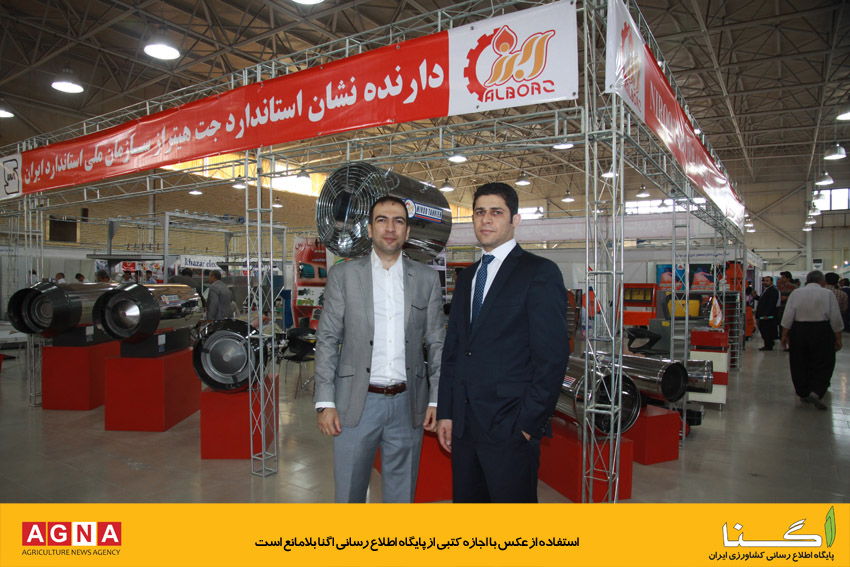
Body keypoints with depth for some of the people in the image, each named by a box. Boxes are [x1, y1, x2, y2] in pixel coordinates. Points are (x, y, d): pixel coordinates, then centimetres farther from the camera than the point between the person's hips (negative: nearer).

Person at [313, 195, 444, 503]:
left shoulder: (427, 278, 5)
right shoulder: (343, 275, 1)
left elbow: (436, 342, 7)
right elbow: (327, 340, 0)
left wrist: (436, 399, 1)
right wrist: (325, 402, -6)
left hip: (408, 404, 2)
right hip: (356, 402, -1)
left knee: (402, 495, 14)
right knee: (348, 493, 10)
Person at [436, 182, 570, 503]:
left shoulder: (540, 273, -6)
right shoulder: (467, 277, 15)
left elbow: (553, 357, -11)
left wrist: (529, 423, -13)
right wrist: (445, 413, 10)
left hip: (510, 429, -6)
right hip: (464, 427, 6)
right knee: (465, 499, 14)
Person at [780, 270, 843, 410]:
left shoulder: (795, 293, 2)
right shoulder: (828, 294, -2)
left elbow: (788, 316, -2)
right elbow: (836, 319, -3)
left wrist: (785, 335, 3)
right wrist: (838, 338, 4)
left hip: (799, 330, 2)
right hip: (822, 331, -2)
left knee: (800, 364, 12)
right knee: (823, 364, 4)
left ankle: (803, 393, 20)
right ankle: (816, 392, -13)